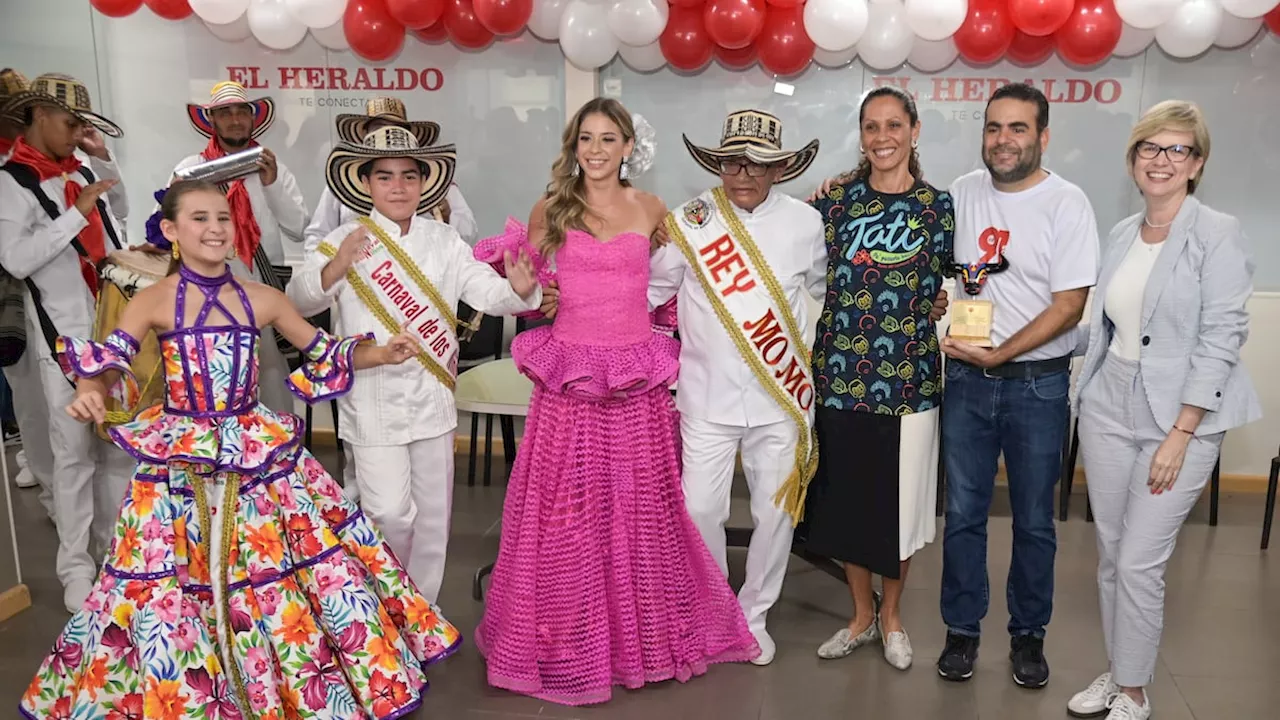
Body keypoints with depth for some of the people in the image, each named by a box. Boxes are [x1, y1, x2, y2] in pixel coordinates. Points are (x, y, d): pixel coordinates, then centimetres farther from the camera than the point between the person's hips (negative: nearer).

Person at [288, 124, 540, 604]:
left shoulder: (444, 241, 6)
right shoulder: (347, 241, -5)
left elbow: (488, 291, -4)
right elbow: (298, 300, -17)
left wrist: (520, 290, -27)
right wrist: (334, 269, -38)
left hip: (432, 396, 4)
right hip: (374, 398, -4)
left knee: (433, 514, 12)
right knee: (389, 514, -5)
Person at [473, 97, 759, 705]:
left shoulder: (651, 211, 7)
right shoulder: (549, 210, 4)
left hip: (635, 382, 1)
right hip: (568, 376, -1)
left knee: (639, 509, 7)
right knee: (565, 513, 3)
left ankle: (639, 635, 28)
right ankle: (567, 643, 21)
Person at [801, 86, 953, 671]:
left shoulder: (938, 205, 2)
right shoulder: (836, 199, 3)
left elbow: (946, 286, 11)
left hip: (908, 375, -1)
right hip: (840, 371, 1)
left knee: (900, 498, 9)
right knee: (846, 496, 10)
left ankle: (891, 614, 33)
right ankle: (861, 613, 32)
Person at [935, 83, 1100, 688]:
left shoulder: (1067, 204, -8)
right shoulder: (962, 192, 3)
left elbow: (1068, 306, -12)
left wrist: (998, 354, -18)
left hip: (1037, 383, -3)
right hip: (966, 379, 3)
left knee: (1034, 521, 10)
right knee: (963, 513, 9)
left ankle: (1028, 634, 27)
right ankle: (962, 630, 24)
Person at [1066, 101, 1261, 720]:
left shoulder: (1217, 234, -9)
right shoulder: (1120, 235, 8)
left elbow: (1221, 338, -14)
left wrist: (1180, 433, -17)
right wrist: (1087, 394, 10)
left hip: (1180, 417, -5)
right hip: (1107, 409, 5)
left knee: (1139, 563, -2)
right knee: (1110, 554, 12)